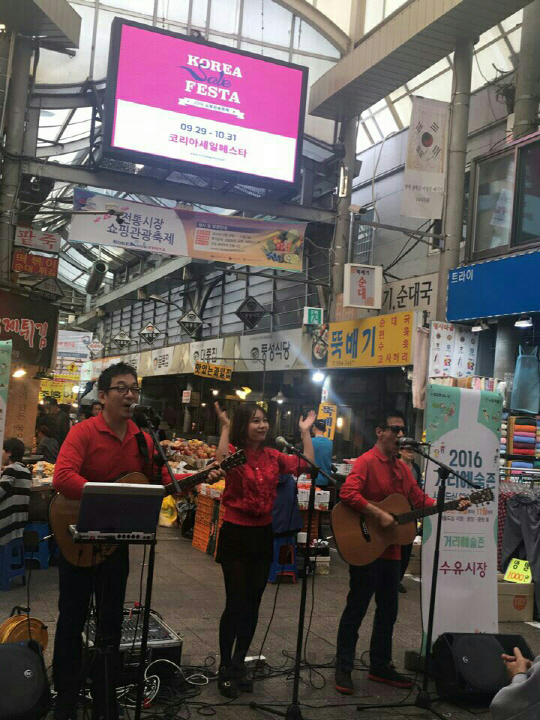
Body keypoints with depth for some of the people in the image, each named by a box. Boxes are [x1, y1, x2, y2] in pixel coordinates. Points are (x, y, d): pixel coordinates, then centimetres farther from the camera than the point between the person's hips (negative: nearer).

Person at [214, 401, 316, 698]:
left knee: (253, 603, 12)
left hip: (263, 534, 6)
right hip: (236, 534, -6)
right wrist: (225, 428, -30)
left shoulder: (272, 457, 6)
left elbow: (308, 465, 3)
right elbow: (221, 462, -34)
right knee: (236, 602, -4)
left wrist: (306, 431, 5)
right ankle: (225, 668, 13)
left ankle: (239, 663, 28)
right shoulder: (233, 451, -10)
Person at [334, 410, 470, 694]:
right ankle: (344, 668, 15)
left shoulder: (402, 467, 13)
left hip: (391, 550, 8)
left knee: (388, 610, 16)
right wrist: (378, 514, -28)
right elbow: (347, 493, -26)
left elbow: (420, 499, 14)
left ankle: (380, 666, 30)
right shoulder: (366, 461, -13)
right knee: (356, 609, 2)